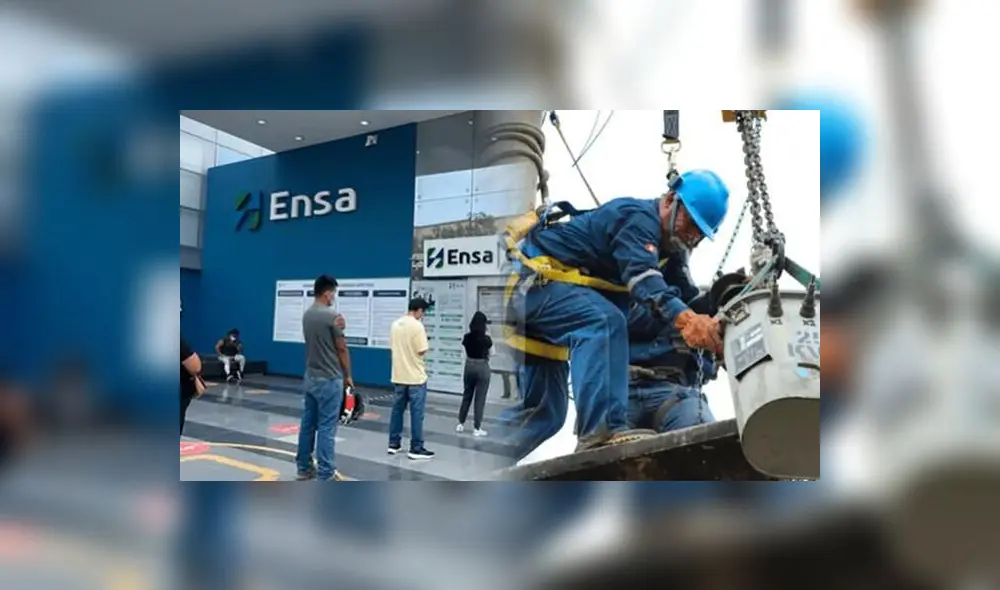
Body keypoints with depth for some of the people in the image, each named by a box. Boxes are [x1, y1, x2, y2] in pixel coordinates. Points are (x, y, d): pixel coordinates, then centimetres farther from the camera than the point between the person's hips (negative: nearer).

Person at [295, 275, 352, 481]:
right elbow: (342, 349, -11)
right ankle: (325, 474, 2)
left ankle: (304, 468, 22)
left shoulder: (306, 315, 7)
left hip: (310, 377, 8)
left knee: (307, 424, 13)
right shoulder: (333, 315, -17)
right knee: (326, 427, -3)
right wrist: (348, 375, -1)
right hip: (329, 379, -8)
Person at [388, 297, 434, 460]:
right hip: (415, 376, -7)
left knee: (397, 409, 14)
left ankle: (393, 443, 21)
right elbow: (422, 351, -17)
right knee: (417, 413, 0)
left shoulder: (395, 324, 6)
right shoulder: (417, 326, -17)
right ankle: (416, 448, 4)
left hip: (399, 375, 7)